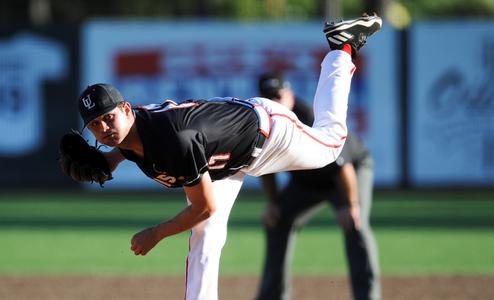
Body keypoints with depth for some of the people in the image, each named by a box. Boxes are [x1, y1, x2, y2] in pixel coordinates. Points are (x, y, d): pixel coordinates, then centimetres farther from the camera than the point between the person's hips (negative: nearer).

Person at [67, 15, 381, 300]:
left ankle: (342, 49, 37)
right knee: (204, 234, -3)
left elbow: (205, 207, -37)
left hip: (263, 126, -6)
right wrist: (113, 158, -13)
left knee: (329, 142, 24)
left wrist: (155, 234, -29)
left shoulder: (176, 142, -48)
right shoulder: (125, 127, -23)